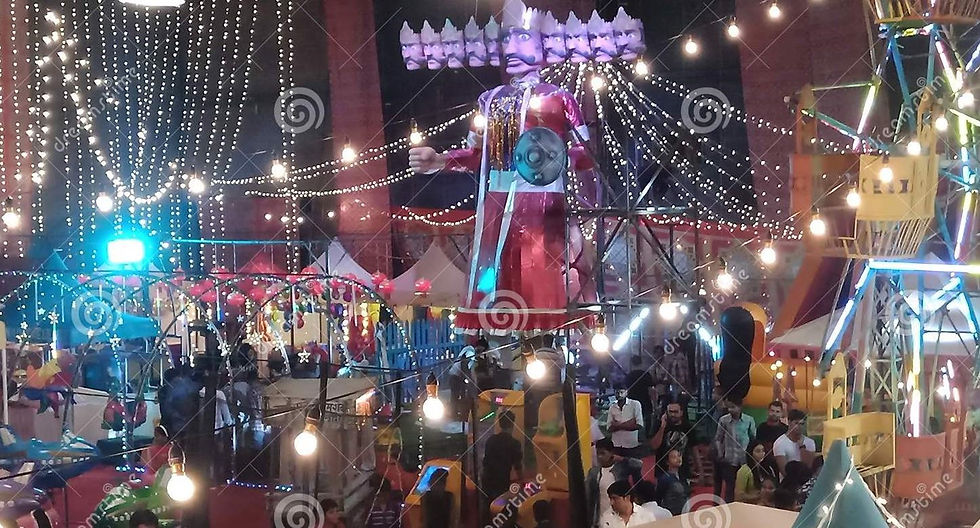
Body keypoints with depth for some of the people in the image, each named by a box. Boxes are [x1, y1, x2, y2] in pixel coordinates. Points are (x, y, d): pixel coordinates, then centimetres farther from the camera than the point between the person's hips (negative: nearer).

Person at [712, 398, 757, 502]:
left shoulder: (749, 420, -3)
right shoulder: (724, 420, -4)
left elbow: (754, 439, 8)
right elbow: (718, 439, 4)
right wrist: (720, 454, -3)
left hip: (745, 461, 1)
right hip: (728, 460, -1)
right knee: (729, 487, 1)